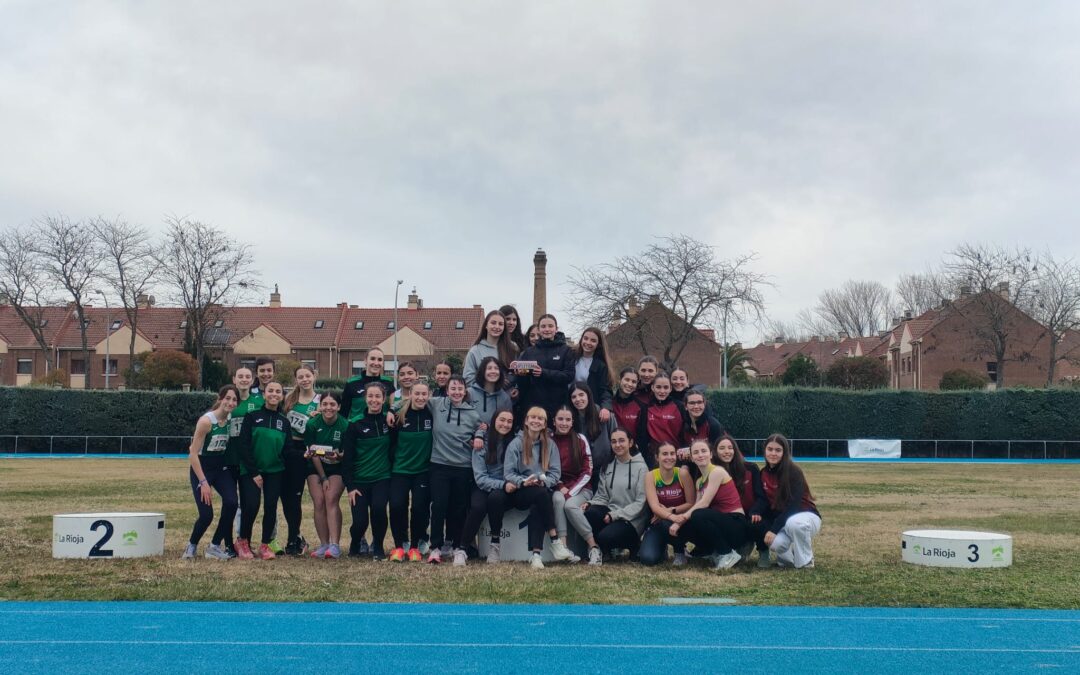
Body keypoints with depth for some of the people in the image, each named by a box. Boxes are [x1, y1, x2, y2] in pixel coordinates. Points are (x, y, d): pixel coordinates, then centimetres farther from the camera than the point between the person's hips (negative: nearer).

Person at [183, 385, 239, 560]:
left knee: (231, 502, -19)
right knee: (206, 515, -12)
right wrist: (203, 482, -21)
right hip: (201, 468, -5)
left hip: (221, 468, 5)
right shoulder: (206, 421, -19)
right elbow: (193, 454, -19)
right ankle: (192, 545, 20)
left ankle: (215, 546, -1)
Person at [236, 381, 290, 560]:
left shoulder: (284, 421, 9)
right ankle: (243, 542, 9)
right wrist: (254, 473, -11)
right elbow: (244, 446, -6)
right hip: (250, 470, -3)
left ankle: (265, 545, 13)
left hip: (274, 471, 3)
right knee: (251, 505, -14)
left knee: (271, 506, -4)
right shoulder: (252, 416, -2)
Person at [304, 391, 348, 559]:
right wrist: (323, 478, -8)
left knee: (331, 499, -19)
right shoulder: (312, 424, -12)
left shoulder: (345, 426, -17)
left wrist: (338, 456, -32)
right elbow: (313, 453, -7)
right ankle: (324, 544, -3)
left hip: (337, 468, -2)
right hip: (316, 468, 2)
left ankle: (335, 545, -22)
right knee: (319, 502, -11)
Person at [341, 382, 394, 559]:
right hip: (359, 479, -1)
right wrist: (349, 486, -7)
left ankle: (378, 547, 1)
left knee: (378, 508, -25)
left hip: (382, 478, 1)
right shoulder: (355, 424, -4)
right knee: (360, 521, -9)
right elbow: (347, 457, -3)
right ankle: (356, 543, 28)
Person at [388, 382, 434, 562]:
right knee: (396, 506, -12)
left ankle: (415, 547, 11)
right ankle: (399, 546, 6)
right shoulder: (400, 417, -3)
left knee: (420, 507, -8)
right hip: (400, 470, 0)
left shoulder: (433, 415, -3)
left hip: (424, 471, 0)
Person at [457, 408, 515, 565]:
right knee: (477, 507, -33)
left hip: (505, 492, 0)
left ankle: (495, 544, -18)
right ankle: (461, 549, -19)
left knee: (496, 497, -34)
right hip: (484, 488, 0)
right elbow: (480, 478, -7)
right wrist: (502, 484, -22)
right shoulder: (482, 444, -2)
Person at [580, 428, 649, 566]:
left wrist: (615, 515, -17)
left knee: (606, 536, -31)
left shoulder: (640, 468, -4)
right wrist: (590, 503, -12)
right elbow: (602, 496, 11)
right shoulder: (607, 467, 12)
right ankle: (594, 548, -11)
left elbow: (641, 502, -9)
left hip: (632, 519, -3)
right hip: (609, 513, 3)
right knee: (589, 512, -30)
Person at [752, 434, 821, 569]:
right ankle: (791, 554, 5)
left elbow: (793, 505, -23)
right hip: (781, 520, 4)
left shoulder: (793, 471, -17)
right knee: (775, 543, -32)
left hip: (806, 516, -4)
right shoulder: (764, 473, 2)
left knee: (794, 523, -41)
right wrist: (756, 513, -19)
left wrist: (774, 529, -28)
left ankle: (805, 563, -16)